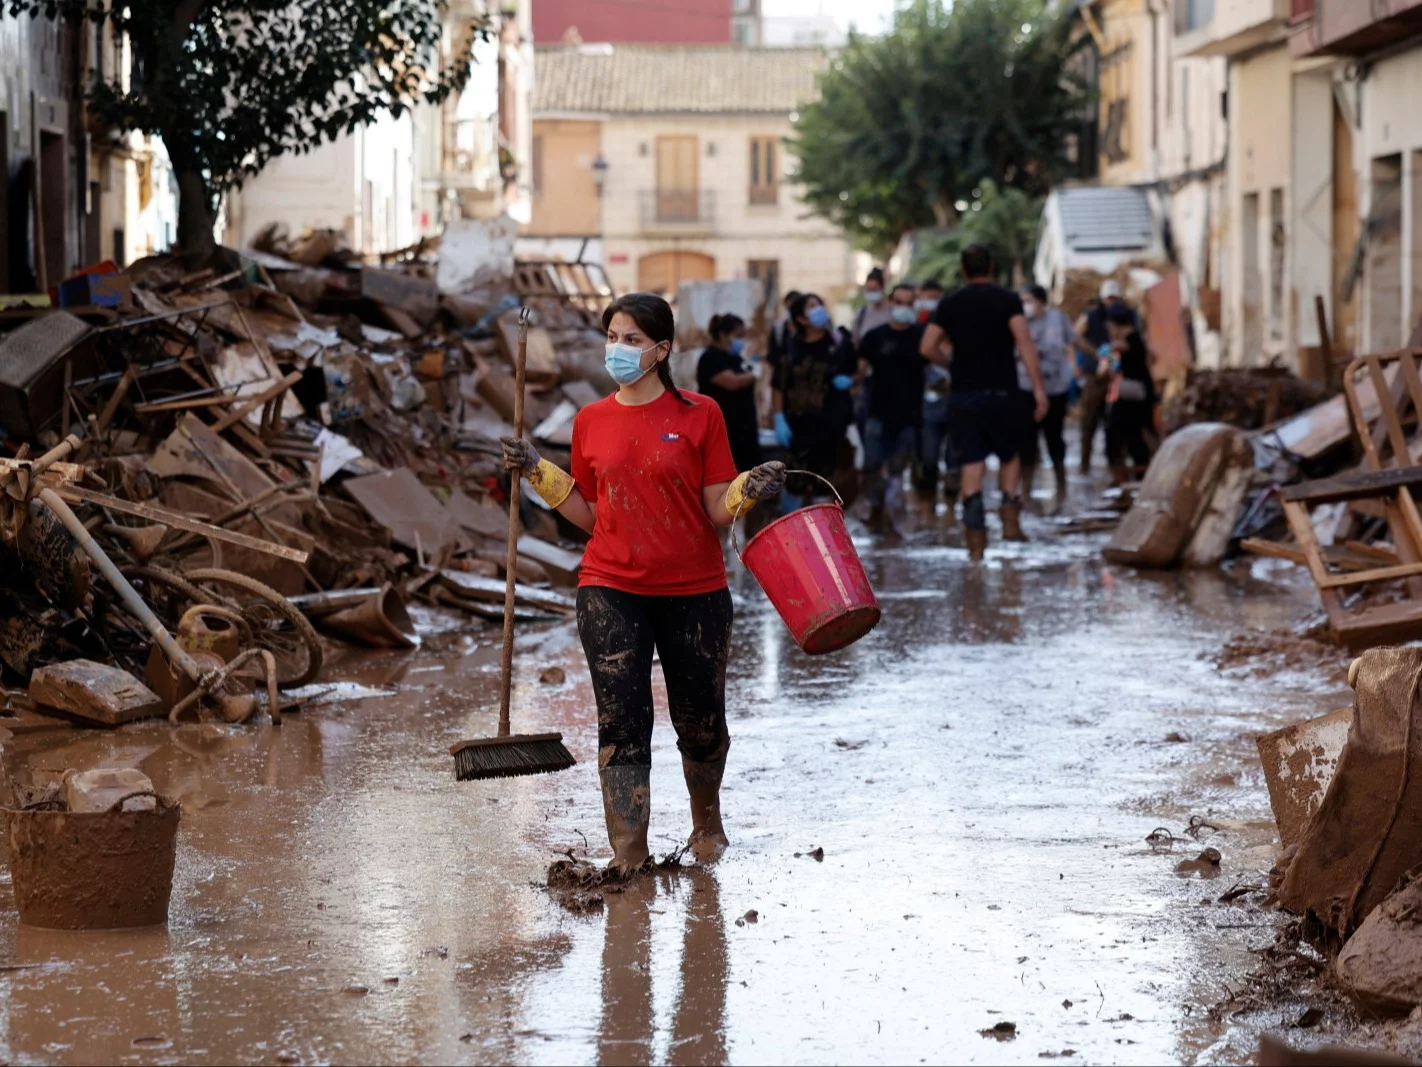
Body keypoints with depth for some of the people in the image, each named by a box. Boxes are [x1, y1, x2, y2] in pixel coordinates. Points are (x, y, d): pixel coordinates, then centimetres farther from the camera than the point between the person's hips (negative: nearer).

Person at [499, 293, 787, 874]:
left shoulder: (699, 415, -3)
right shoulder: (591, 422, 6)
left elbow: (718, 512, -4)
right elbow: (590, 515, 12)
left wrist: (750, 489, -23)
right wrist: (537, 472, 4)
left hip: (694, 592, -1)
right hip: (611, 592, 1)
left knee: (700, 721, 9)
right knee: (621, 725, -6)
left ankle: (707, 821, 36)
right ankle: (628, 854, -4)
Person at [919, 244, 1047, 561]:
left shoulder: (950, 304, 7)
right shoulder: (1007, 299, -2)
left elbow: (927, 347, 3)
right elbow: (1024, 341, -13)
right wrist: (1038, 388, -15)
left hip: (962, 395, 2)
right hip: (1000, 392, -2)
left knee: (971, 465, 2)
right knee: (1009, 457, 18)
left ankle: (976, 540, -4)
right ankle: (1010, 520, 3)